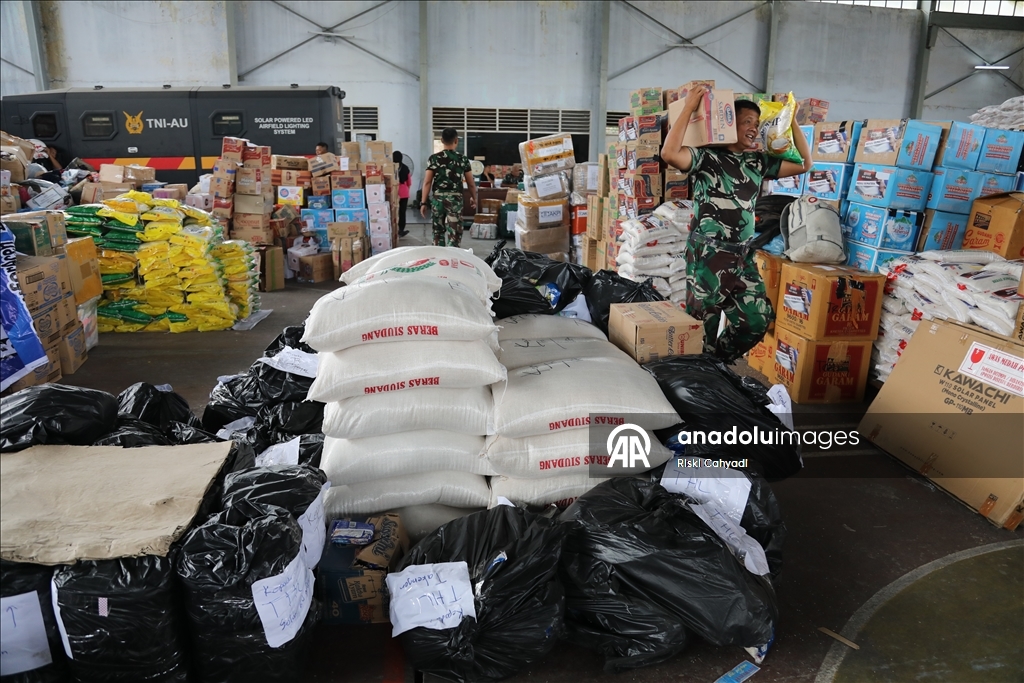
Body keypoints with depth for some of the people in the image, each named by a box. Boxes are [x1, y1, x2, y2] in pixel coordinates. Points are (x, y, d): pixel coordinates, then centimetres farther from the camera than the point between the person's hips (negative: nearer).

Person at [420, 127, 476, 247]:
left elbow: (427, 182, -4)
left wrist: (423, 203, -1)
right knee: (454, 234, -1)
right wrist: (473, 198, 22)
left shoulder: (433, 158, 0)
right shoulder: (462, 159, 1)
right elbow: (471, 183, 6)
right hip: (455, 199, -1)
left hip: (438, 198, 2)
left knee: (438, 232, 15)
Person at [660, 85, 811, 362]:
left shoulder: (758, 162, 12)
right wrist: (689, 107, -21)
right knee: (703, 328, 3)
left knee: (758, 319, 10)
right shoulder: (707, 156, -8)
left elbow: (804, 164, 17)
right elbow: (670, 154, -26)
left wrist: (793, 121, 11)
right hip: (708, 256, -7)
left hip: (743, 256, 7)